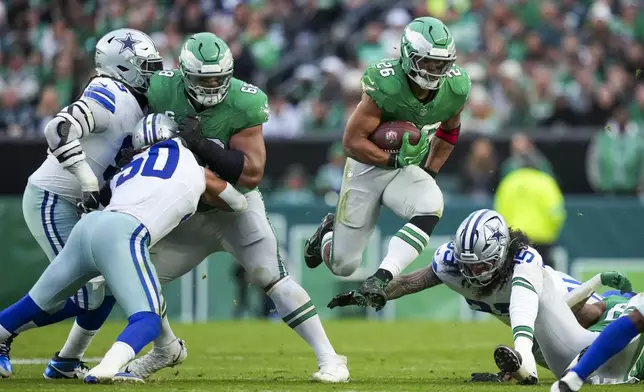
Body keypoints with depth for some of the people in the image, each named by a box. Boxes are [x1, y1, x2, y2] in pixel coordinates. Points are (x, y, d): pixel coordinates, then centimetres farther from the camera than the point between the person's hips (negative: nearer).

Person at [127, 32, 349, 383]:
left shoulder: (243, 104, -24)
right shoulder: (162, 91, -16)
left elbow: (252, 173, -27)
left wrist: (203, 147, -36)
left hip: (236, 207, -4)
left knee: (272, 278, -18)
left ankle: (328, 358, -12)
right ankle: (165, 349, 29)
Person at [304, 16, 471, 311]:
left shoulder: (454, 88, -12)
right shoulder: (385, 85, -27)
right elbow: (352, 141, -22)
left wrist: (430, 172, 7)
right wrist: (395, 161, -24)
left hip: (409, 169, 3)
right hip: (368, 167, -3)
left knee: (431, 207, -33)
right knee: (343, 265, -1)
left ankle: (381, 278, -34)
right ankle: (329, 233, 36)